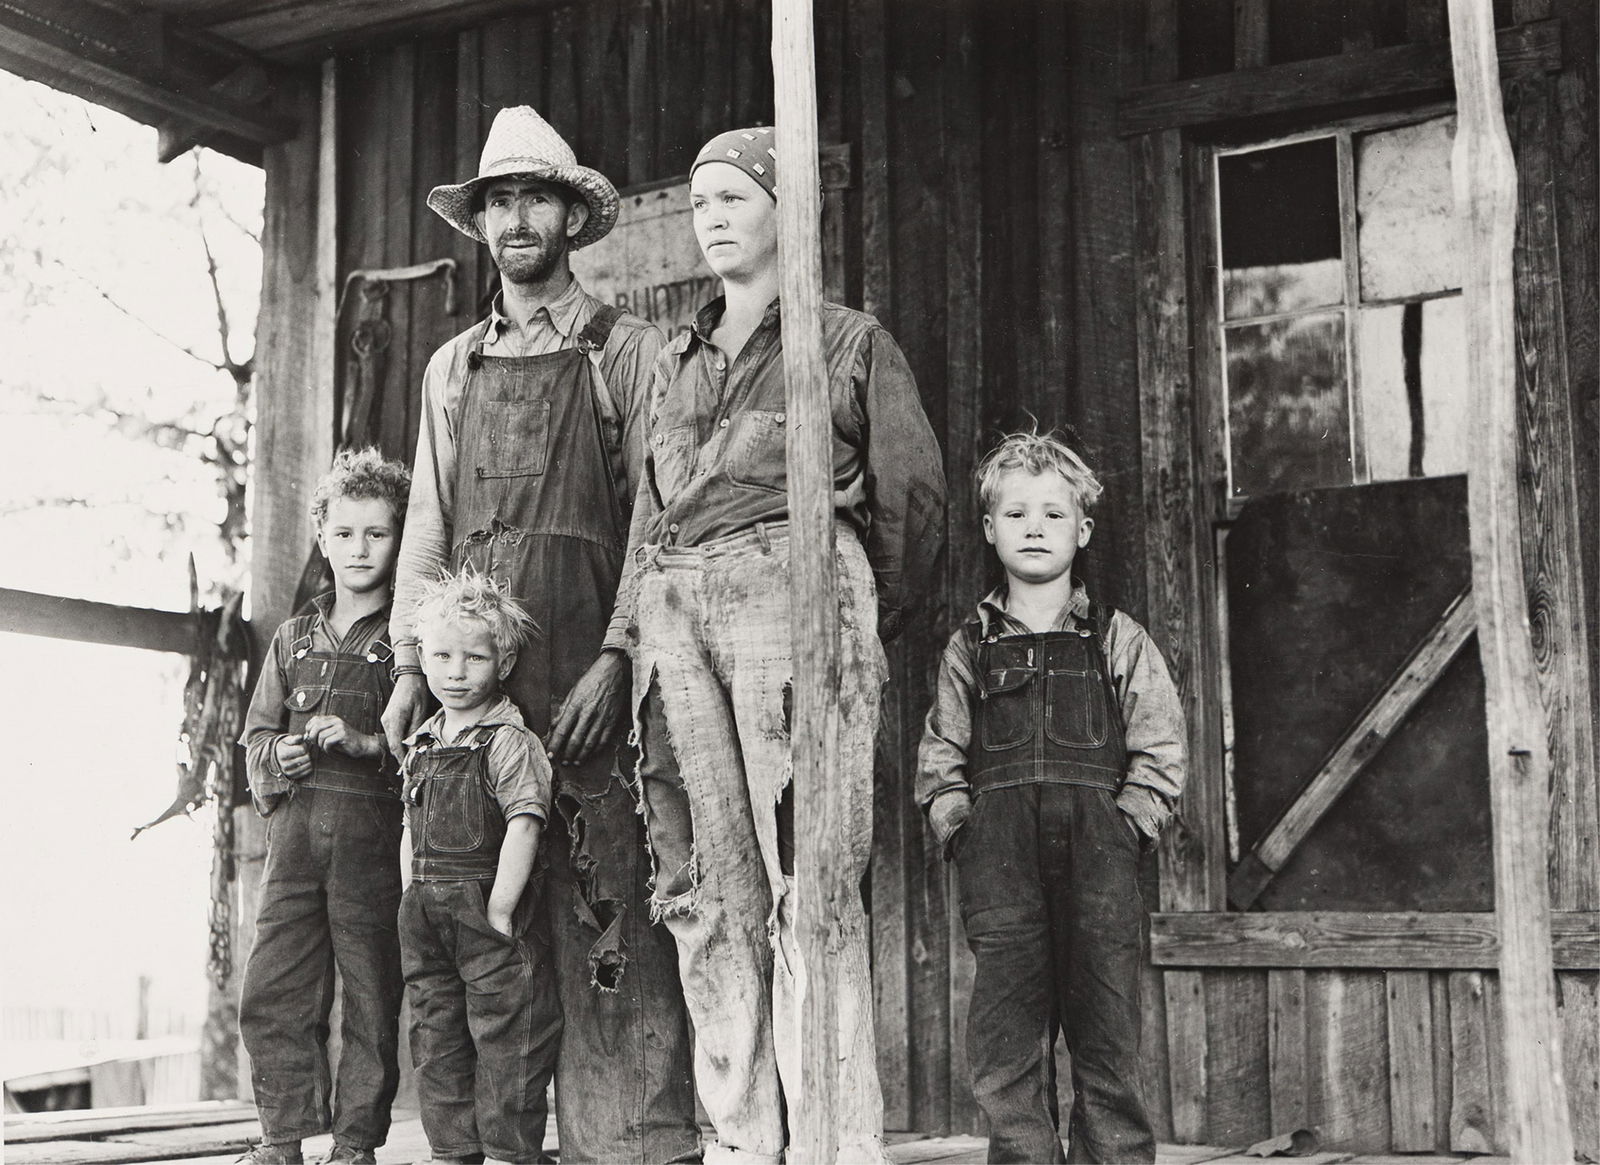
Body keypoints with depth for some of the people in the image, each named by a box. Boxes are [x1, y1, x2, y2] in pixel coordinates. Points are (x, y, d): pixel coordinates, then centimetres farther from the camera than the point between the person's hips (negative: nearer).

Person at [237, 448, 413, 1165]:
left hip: (374, 829, -4)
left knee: (371, 992, -2)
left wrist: (367, 742, -15)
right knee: (272, 990, 2)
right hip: (295, 826, 4)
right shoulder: (295, 639, 18)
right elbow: (256, 733, 22)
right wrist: (276, 754, 1)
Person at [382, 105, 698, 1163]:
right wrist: (411, 666, 8)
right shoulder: (454, 367, 21)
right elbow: (428, 525, 18)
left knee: (606, 907, -10)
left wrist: (618, 658, -11)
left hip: (588, 654, -4)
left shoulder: (629, 351, 7)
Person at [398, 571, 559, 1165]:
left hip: (489, 905, -7)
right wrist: (419, 899, 10)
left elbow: (524, 826, -18)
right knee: (435, 1034, 12)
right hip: (426, 910, 8)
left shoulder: (509, 739, -10)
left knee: (505, 1034, -3)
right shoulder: (421, 742, 13)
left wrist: (499, 911, -22)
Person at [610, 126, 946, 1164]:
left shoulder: (851, 342, 13)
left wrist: (863, 624, 10)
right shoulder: (677, 363, 26)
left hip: (793, 581, -5)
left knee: (808, 884, -13)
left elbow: (915, 497, 11)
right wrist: (620, 647, 13)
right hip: (674, 606, 5)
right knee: (709, 888, 0)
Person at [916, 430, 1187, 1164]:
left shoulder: (1118, 641, 11)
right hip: (999, 859, 1)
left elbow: (1159, 753, 7)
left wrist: (1124, 827, -4)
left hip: (1097, 853, -1)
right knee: (1005, 1046, 0)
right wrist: (960, 829, 0)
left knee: (1106, 1036, 1)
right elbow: (939, 760, 13)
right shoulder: (970, 648, 14)